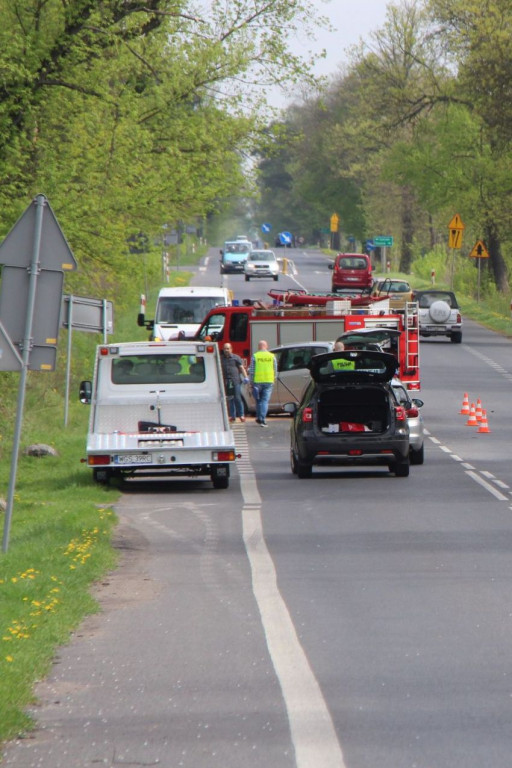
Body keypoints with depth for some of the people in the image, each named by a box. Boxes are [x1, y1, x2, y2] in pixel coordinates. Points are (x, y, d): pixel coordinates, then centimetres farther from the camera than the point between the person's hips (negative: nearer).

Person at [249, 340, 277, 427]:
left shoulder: (255, 356, -1)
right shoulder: (272, 356, 4)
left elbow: (251, 371, -1)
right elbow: (275, 370, 7)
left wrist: (251, 383, 5)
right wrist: (274, 379, 19)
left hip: (257, 381, 0)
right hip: (269, 381, 1)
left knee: (258, 400, 15)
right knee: (265, 401, 1)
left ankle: (259, 418, 20)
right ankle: (262, 419, -8)